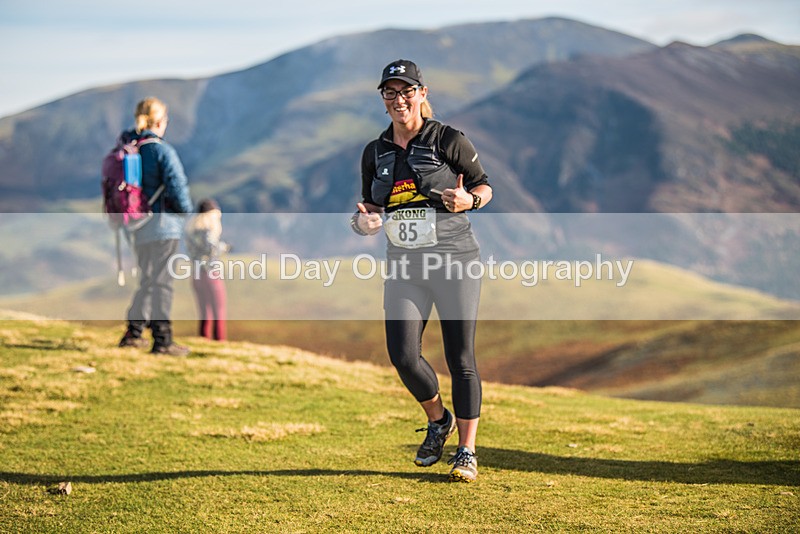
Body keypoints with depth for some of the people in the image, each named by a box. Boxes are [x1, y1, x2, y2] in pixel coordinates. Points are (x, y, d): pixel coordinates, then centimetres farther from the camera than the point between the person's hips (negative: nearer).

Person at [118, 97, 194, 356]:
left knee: (147, 280, 19)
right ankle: (162, 339, -4)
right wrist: (186, 210, -2)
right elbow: (177, 186, -16)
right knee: (162, 281, -4)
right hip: (163, 225, -7)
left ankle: (133, 333, 24)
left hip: (138, 228, 7)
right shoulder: (162, 150, -13)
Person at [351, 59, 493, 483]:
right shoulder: (375, 153, 10)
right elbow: (371, 207, 18)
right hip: (404, 267, 4)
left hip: (455, 261, -4)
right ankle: (438, 420, 21)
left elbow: (484, 185, 4)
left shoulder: (448, 140, -3)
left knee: (460, 358, -2)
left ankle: (466, 451, 8)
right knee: (403, 356, -8)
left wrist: (469, 201, -18)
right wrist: (364, 220, -5)